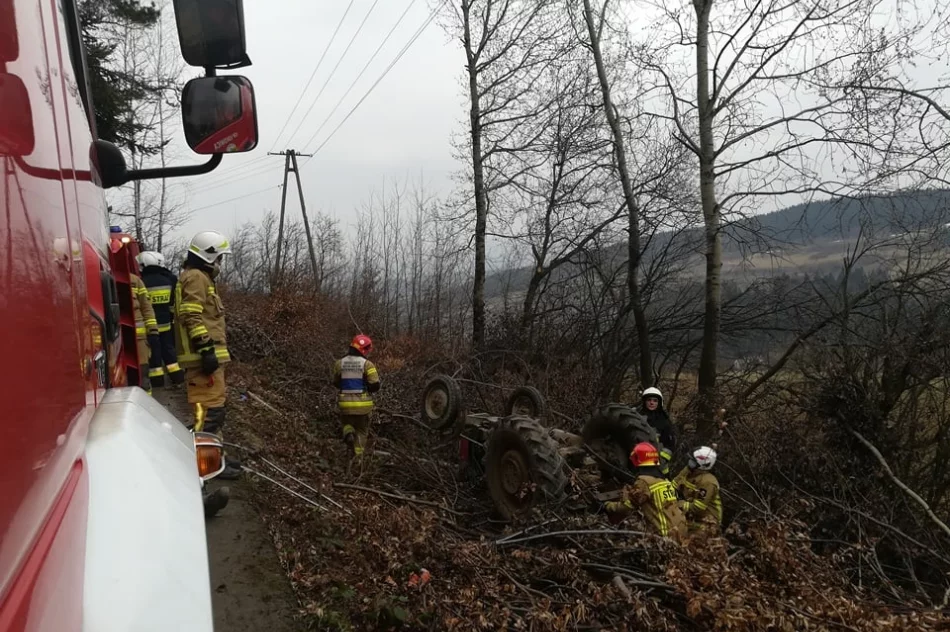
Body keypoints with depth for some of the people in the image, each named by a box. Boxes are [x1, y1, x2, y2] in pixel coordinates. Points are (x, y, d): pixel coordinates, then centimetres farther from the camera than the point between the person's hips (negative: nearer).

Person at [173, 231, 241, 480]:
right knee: (209, 408, -10)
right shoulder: (195, 277, -11)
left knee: (215, 405, 16)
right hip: (204, 356, -11)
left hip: (209, 355, 11)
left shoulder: (202, 278, 23)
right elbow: (192, 318, -21)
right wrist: (206, 349, -24)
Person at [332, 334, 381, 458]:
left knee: (347, 423, 25)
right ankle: (358, 455, 12)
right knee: (362, 429, 16)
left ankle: (348, 433, -7)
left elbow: (336, 383, 11)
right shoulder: (367, 364, -11)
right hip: (362, 402, -2)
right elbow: (375, 385, -14)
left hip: (345, 402, 2)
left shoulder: (339, 363, 0)